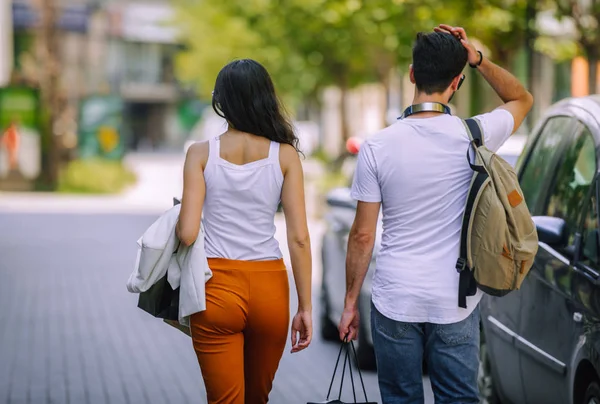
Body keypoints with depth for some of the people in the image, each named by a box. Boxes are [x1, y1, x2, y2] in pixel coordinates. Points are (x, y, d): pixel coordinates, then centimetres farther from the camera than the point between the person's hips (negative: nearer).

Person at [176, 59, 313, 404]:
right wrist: (305, 307, -1)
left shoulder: (201, 153, -3)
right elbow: (299, 237, -5)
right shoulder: (285, 155, -2)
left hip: (217, 288, -1)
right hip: (269, 286, 2)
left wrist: (178, 217, 13)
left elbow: (188, 233, -11)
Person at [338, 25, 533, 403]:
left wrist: (350, 301, 6)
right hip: (455, 302, 0)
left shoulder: (378, 147, -8)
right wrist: (478, 59, 3)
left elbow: (362, 235, -5)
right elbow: (522, 98, 15)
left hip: (395, 302, 0)